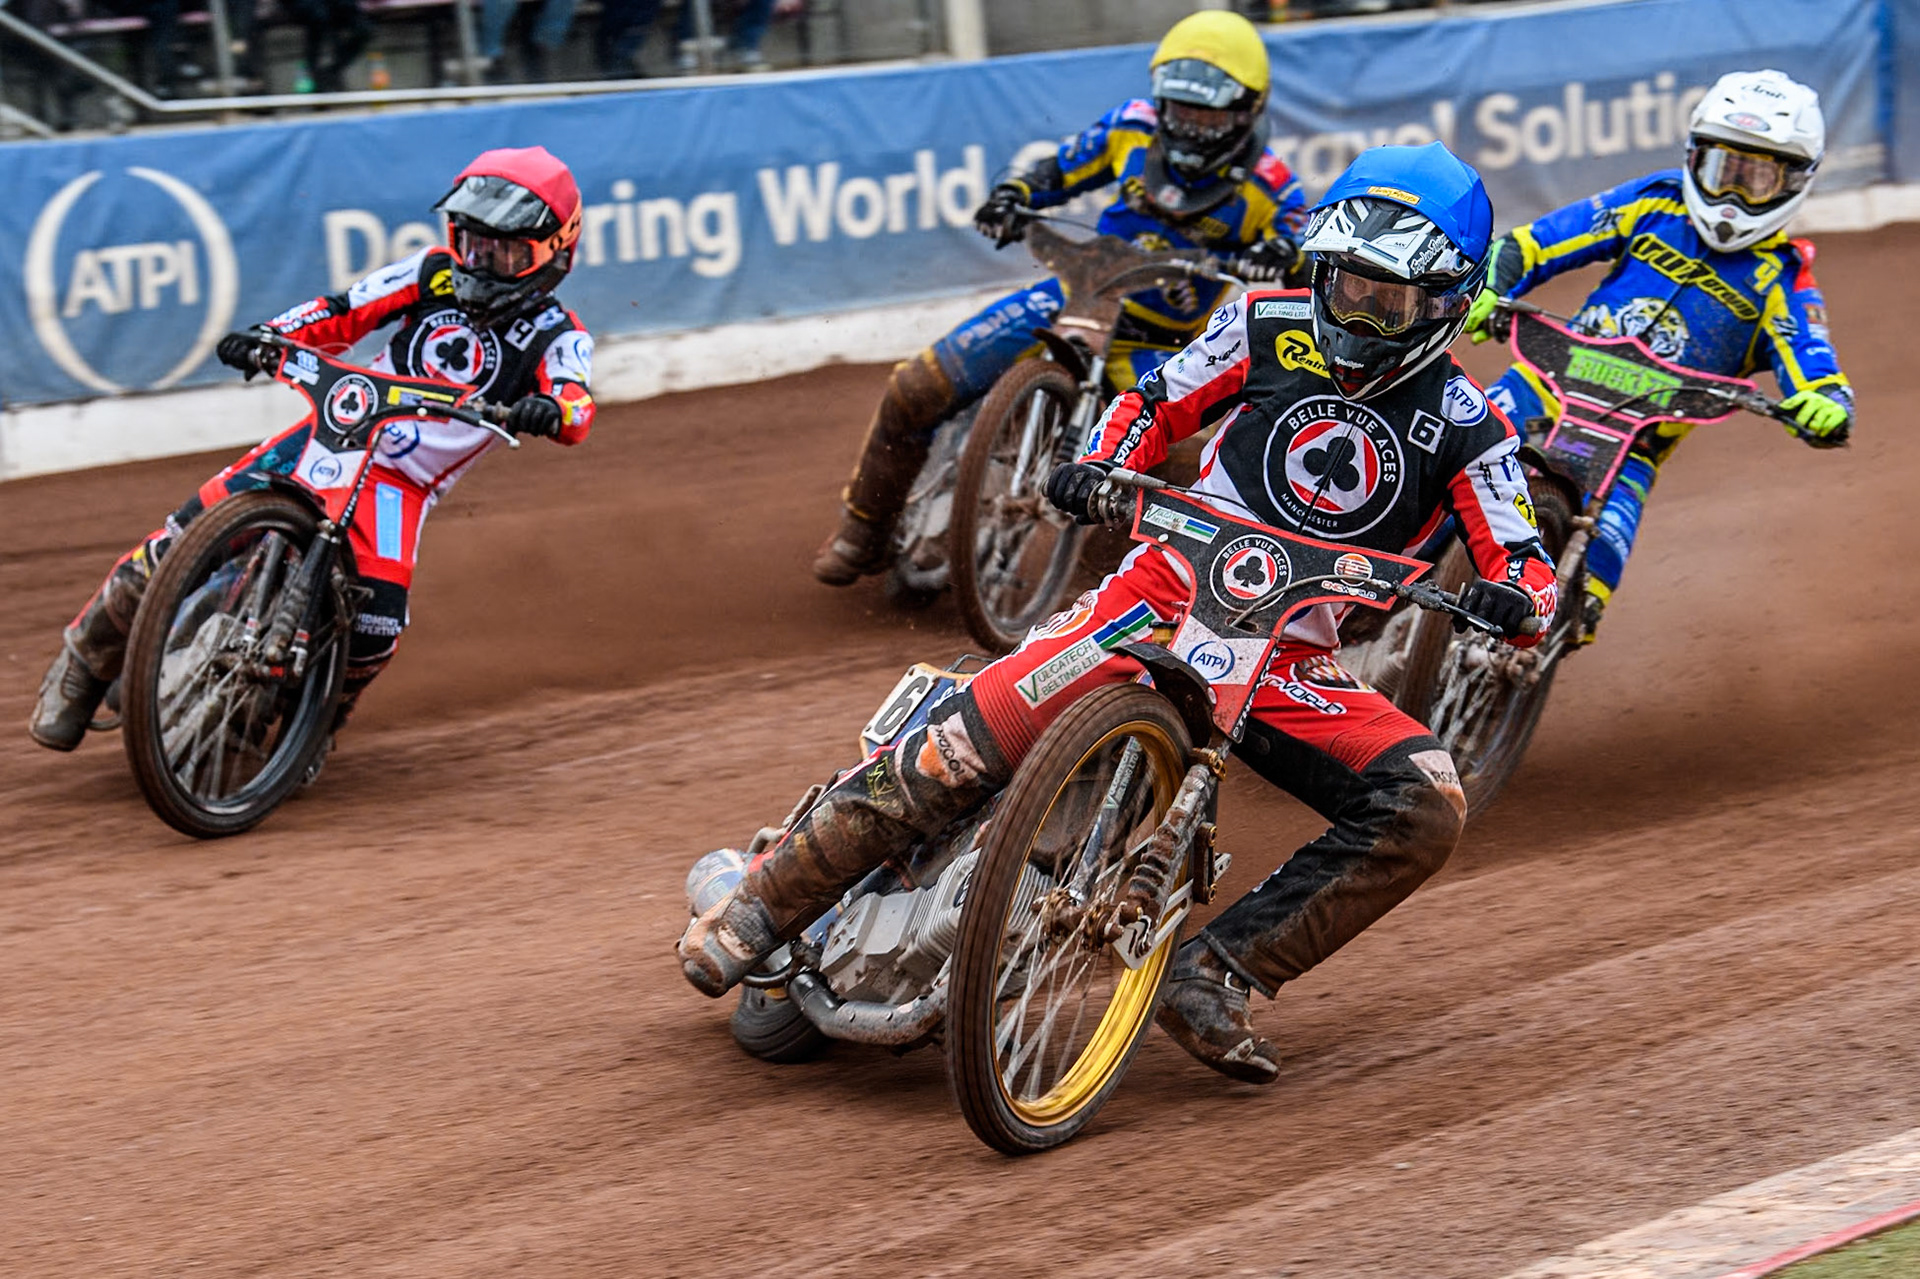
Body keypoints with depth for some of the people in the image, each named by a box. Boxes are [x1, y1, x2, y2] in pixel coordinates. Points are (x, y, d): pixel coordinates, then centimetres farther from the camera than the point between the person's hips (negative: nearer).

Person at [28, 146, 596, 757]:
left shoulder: (557, 336, -1)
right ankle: (88, 657, 8)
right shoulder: (435, 273, 9)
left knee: (376, 620, -27)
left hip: (403, 482, -2)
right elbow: (343, 312, 9)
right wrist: (268, 336, -9)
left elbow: (577, 402, -21)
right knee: (189, 534, -12)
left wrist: (551, 409, -45)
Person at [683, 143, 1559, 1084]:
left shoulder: (1465, 428, 2)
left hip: (1293, 661, 1)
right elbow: (1156, 404, 15)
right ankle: (763, 904, -2)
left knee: (1424, 810, -23)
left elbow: (1527, 569, -2)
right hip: (1167, 593, -1)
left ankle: (1215, 974, -16)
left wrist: (1513, 596, -26)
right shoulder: (1268, 327, 5)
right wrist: (1095, 467, -6)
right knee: (964, 747, -19)